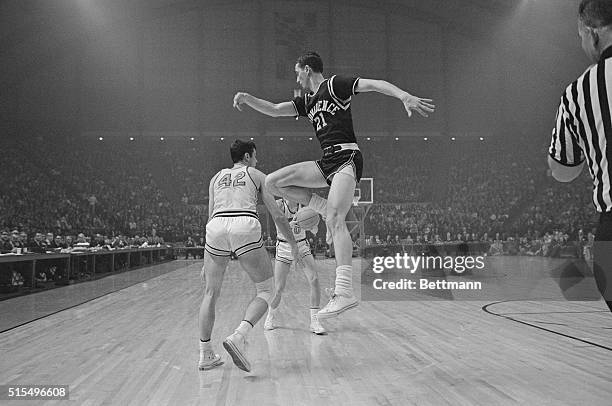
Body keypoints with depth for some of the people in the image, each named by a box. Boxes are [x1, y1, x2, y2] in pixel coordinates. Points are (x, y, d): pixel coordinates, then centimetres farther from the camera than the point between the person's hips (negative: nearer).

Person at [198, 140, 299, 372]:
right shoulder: (257, 175, 20)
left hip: (217, 228, 3)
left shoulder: (217, 177, 28)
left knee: (210, 293, 18)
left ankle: (205, 355, 19)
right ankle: (238, 337, -14)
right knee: (266, 291, 8)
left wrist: (207, 261, 30)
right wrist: (293, 244, 29)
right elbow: (277, 215, 16)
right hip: (245, 226, -3)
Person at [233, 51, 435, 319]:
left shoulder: (335, 84, 1)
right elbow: (274, 110, 22)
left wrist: (405, 96, -22)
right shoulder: (306, 102, 23)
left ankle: (344, 292, -30)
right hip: (326, 162, 8)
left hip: (346, 158, -8)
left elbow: (374, 84, -8)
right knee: (274, 182, -1)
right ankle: (326, 207, 1)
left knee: (334, 220, -24)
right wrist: (247, 99, 6)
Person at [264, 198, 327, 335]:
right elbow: (280, 230, -26)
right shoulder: (279, 204, -15)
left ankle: (315, 321, -10)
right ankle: (272, 315, 30)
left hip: (302, 245, 1)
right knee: (279, 289, -2)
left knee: (314, 279, -18)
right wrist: (293, 222, -44)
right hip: (284, 246, -1)